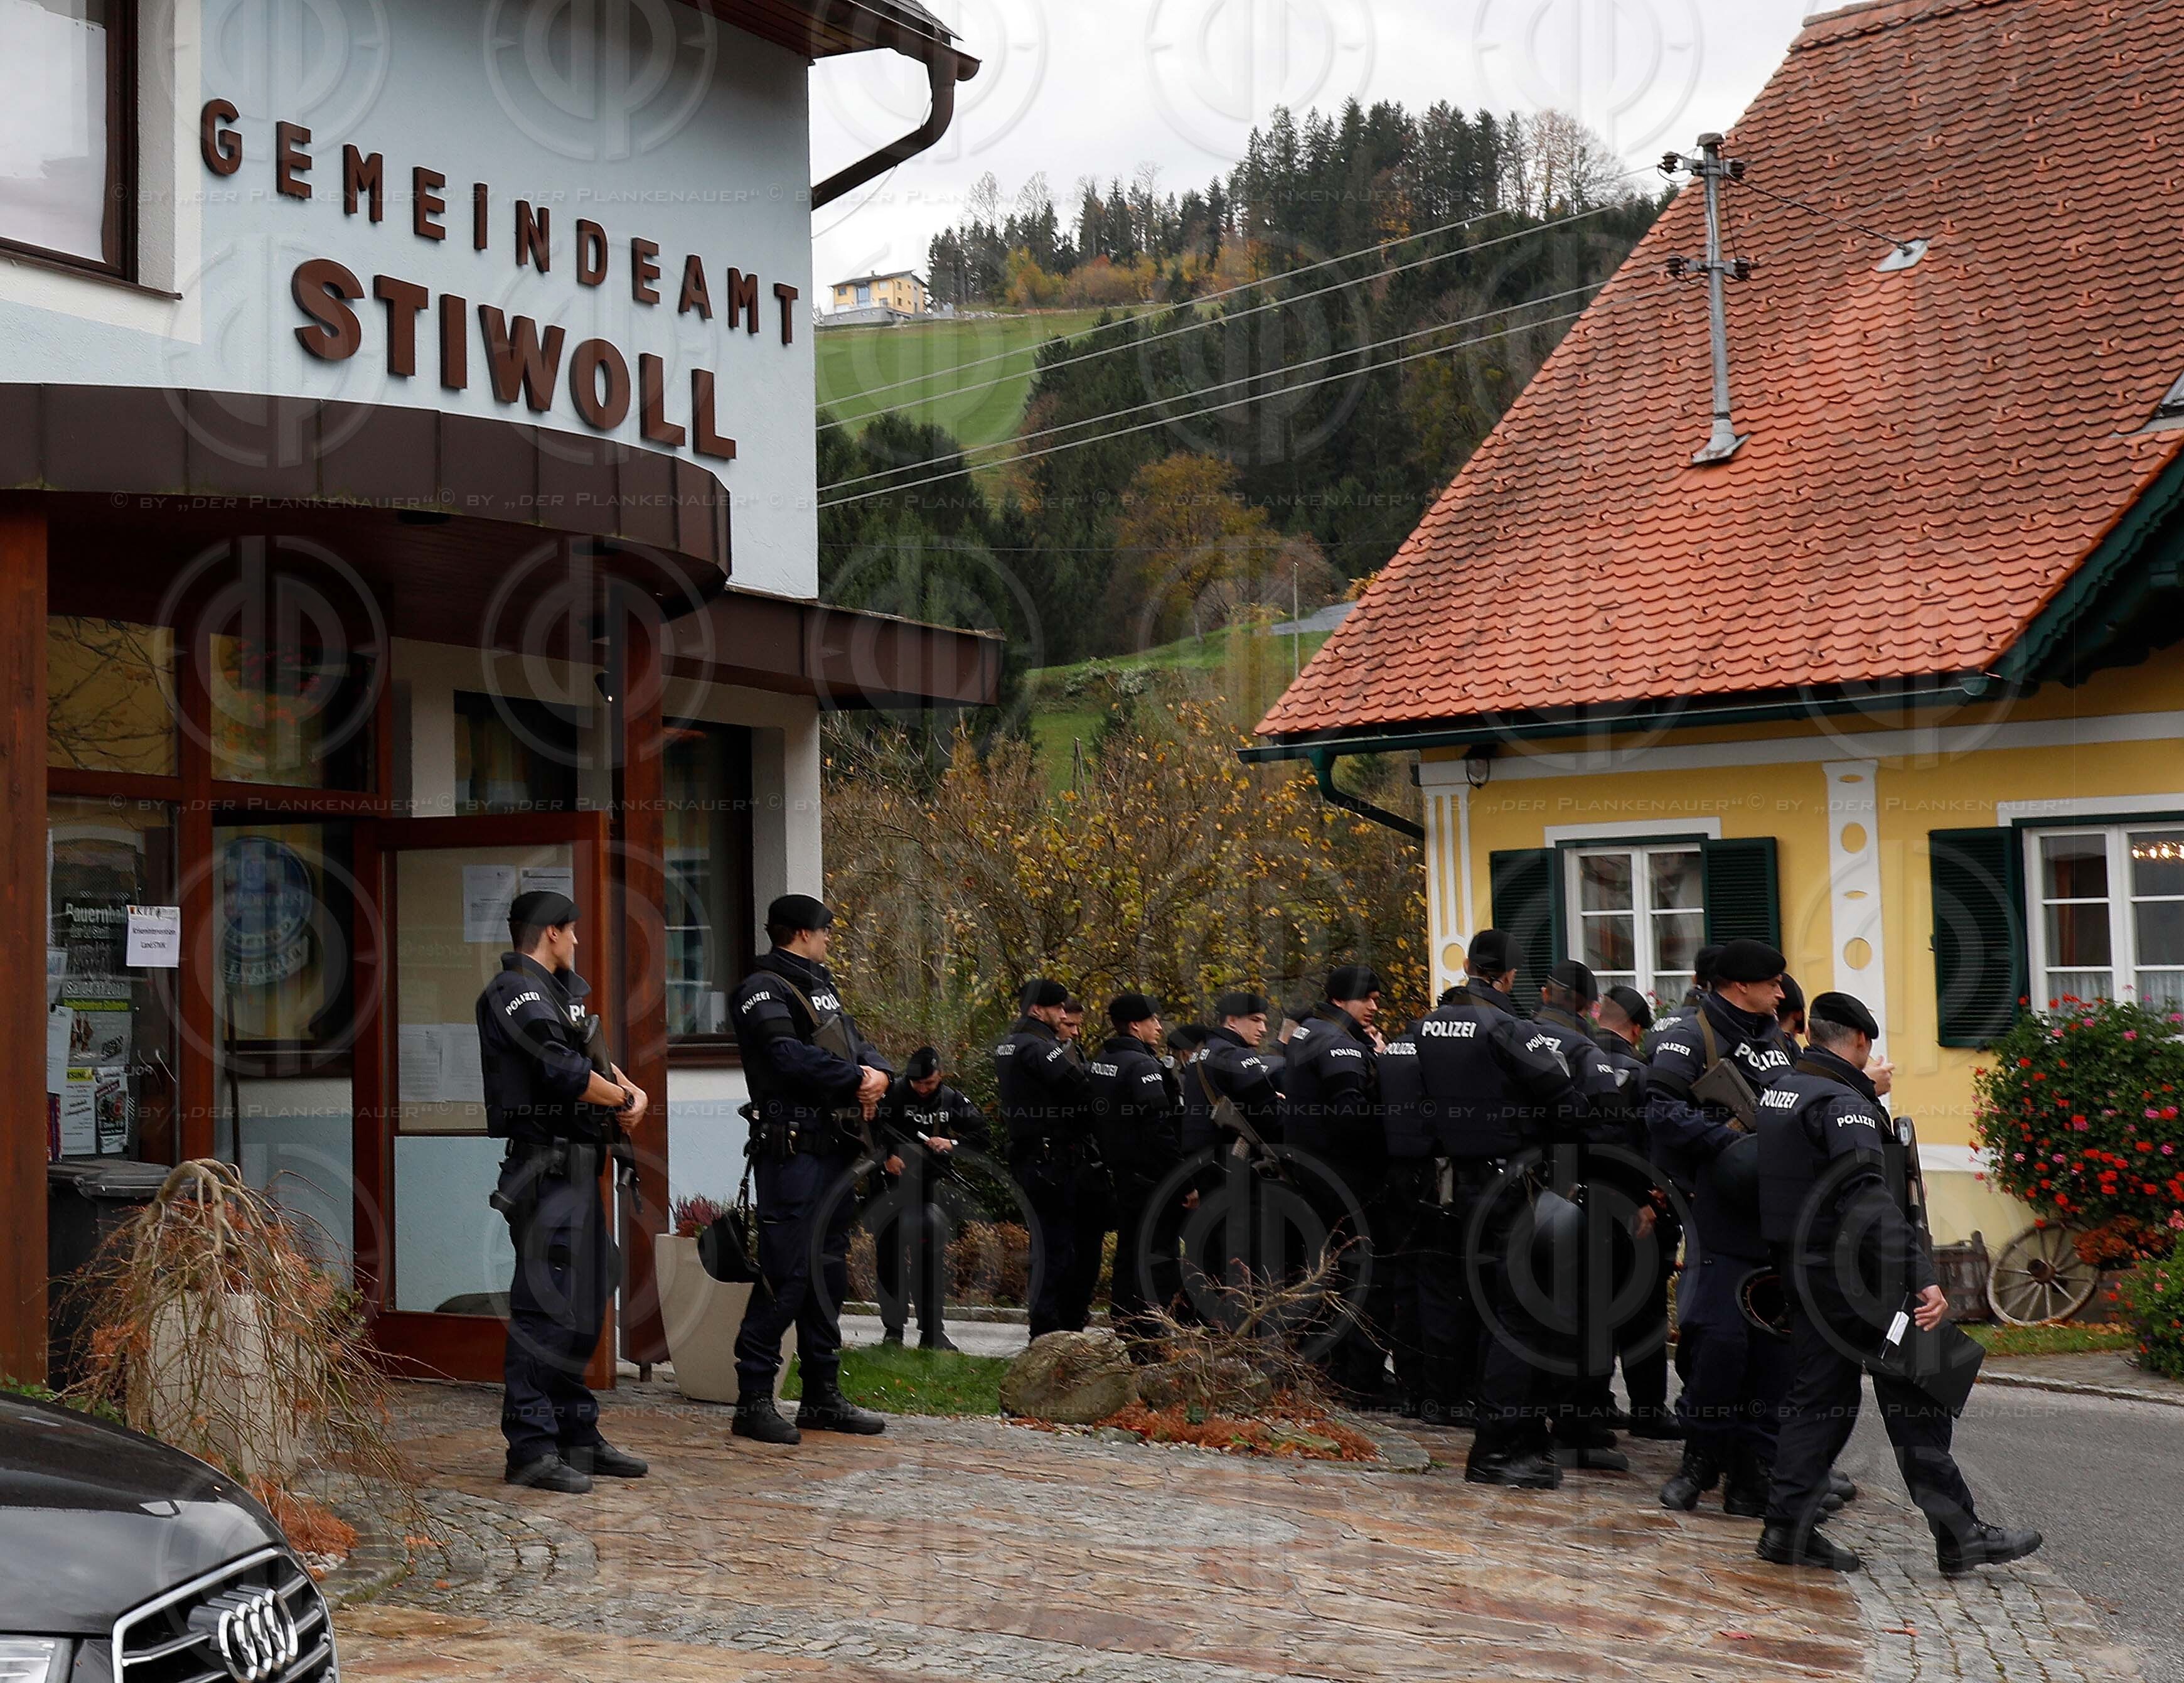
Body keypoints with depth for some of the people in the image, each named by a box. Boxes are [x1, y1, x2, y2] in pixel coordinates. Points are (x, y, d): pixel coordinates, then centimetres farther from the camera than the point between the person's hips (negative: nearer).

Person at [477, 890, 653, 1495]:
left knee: (586, 1307, 15)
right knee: (546, 1309, -10)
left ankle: (578, 1437, 23)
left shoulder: (562, 990, 21)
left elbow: (595, 1056, 21)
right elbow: (563, 1069, -21)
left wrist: (631, 1089, 1)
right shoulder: (515, 992, -11)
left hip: (579, 1168, 11)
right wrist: (622, 1098, -7)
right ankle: (530, 1450, -6)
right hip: (545, 1167, -11)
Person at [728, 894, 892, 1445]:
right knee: (787, 1272, -11)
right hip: (791, 1148, -9)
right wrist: (856, 1079, -14)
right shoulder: (764, 989, -8)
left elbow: (856, 1043, 17)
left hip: (835, 1147, 9)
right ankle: (754, 1401, -5)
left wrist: (878, 1071, -5)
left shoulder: (822, 986, 22)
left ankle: (823, 1395, 20)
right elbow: (790, 1056, -21)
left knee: (830, 1270, 12)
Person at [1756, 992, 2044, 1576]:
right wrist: (1922, 1277, -30)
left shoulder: (1781, 1091, 11)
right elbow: (1869, 1198, -26)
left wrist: (1866, 1093, 30)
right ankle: (1958, 1534, 4)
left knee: (1818, 1395, 12)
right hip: (1854, 1277, -9)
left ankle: (1788, 1525, 8)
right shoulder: (1842, 1102, -17)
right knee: (1915, 1403, -1)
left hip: (1802, 1268, 9)